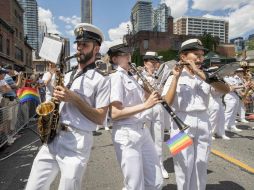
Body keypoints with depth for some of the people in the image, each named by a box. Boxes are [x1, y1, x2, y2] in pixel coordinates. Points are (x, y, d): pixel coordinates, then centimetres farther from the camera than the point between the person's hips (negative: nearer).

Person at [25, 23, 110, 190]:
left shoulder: (102, 80, -5)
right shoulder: (68, 76, 16)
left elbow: (100, 118, -10)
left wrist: (75, 98, -17)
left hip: (78, 142, -6)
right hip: (52, 138, 6)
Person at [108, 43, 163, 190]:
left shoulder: (131, 77, 16)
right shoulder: (116, 77, -11)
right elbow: (115, 113, -19)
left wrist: (151, 96, 4)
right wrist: (146, 105, -22)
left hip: (142, 131, 8)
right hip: (126, 134, -8)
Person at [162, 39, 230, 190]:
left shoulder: (205, 75, 7)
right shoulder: (175, 77, -4)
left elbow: (226, 89, -10)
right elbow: (168, 103, -17)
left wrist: (201, 74, -17)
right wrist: (176, 77, -21)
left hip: (203, 124, 4)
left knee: (201, 168, 16)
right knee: (184, 169, 7)